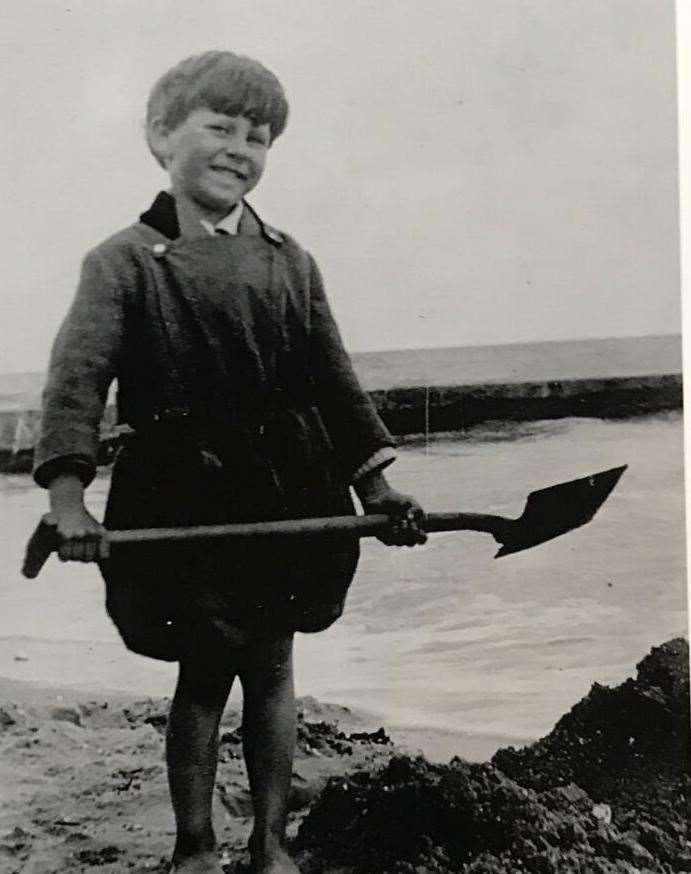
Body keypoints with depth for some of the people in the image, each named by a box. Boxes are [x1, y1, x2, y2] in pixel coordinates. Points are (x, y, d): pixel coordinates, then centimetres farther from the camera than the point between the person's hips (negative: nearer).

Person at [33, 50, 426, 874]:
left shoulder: (289, 260, 7)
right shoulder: (123, 261, -5)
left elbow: (332, 379, 9)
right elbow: (76, 377, -15)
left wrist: (375, 484, 5)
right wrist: (67, 497, -28)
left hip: (287, 496, 4)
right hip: (182, 498, -3)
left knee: (271, 665, 12)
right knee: (202, 674, 7)